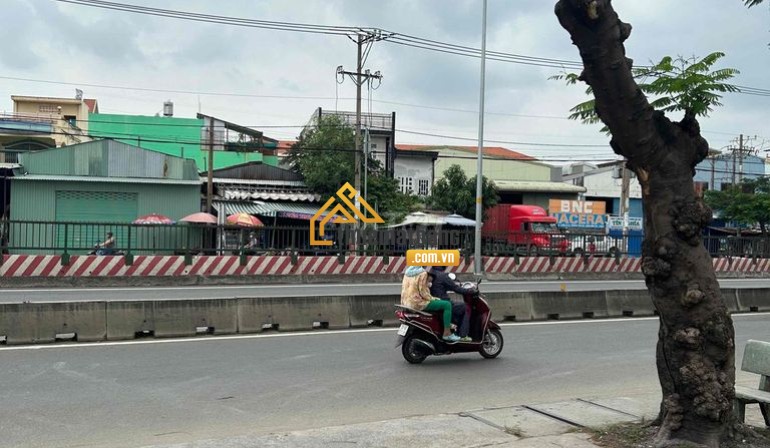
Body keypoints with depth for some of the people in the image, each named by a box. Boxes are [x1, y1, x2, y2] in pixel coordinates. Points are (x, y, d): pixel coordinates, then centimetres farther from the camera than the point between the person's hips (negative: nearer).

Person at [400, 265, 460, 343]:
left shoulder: (408, 271, 12)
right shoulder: (422, 273, -14)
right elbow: (422, 291, -17)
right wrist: (432, 298, -5)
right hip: (418, 302, -10)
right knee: (447, 305, -10)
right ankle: (447, 333, -10)